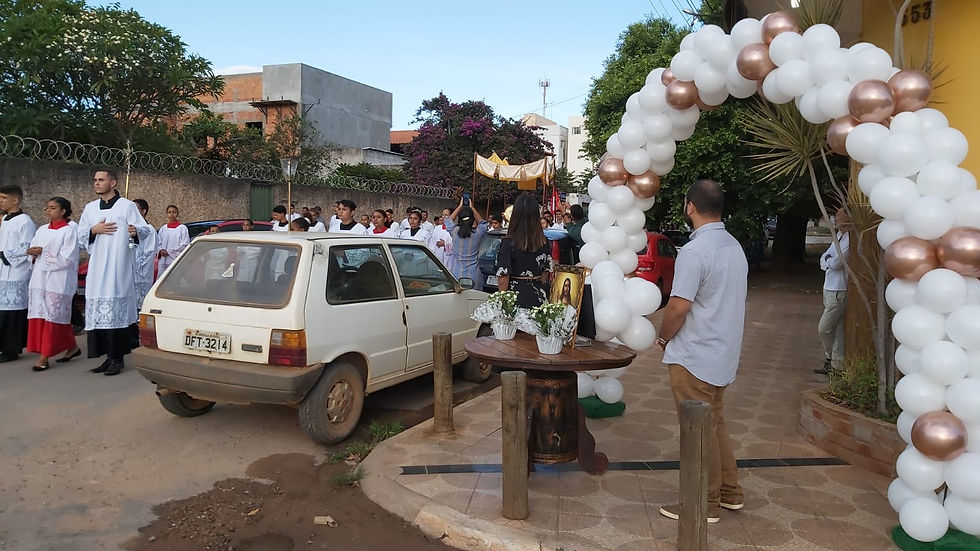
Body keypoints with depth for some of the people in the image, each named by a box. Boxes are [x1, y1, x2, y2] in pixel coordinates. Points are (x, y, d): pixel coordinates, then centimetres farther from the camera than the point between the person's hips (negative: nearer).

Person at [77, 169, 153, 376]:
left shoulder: (126, 206, 1)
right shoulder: (90, 208, 16)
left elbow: (146, 229, -4)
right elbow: (80, 234, 18)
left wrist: (136, 231, -26)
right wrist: (94, 230, -2)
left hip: (118, 268, -5)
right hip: (97, 268, 5)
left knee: (117, 310, -9)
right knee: (99, 311, 3)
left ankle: (117, 358, -5)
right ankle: (109, 356, 10)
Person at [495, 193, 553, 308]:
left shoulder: (508, 243, -12)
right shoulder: (545, 243, -1)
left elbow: (503, 280, -11)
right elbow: (546, 273, 8)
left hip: (516, 297, -4)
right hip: (538, 298, 4)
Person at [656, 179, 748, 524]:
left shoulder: (694, 252, -20)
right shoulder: (734, 247, 8)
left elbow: (678, 307, -23)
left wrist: (664, 338, -4)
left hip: (693, 358, -9)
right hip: (723, 355, 9)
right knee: (715, 424, 21)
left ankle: (705, 505, 15)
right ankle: (729, 491, 32)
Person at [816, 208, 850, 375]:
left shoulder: (849, 239, -17)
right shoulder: (839, 236, 13)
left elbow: (835, 263, -20)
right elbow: (823, 260, 12)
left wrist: (828, 261, 2)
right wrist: (829, 262, -10)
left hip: (839, 291, -9)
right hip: (829, 289, 9)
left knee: (824, 328, -4)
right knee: (836, 329, 12)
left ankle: (832, 360, 14)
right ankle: (835, 364, 19)